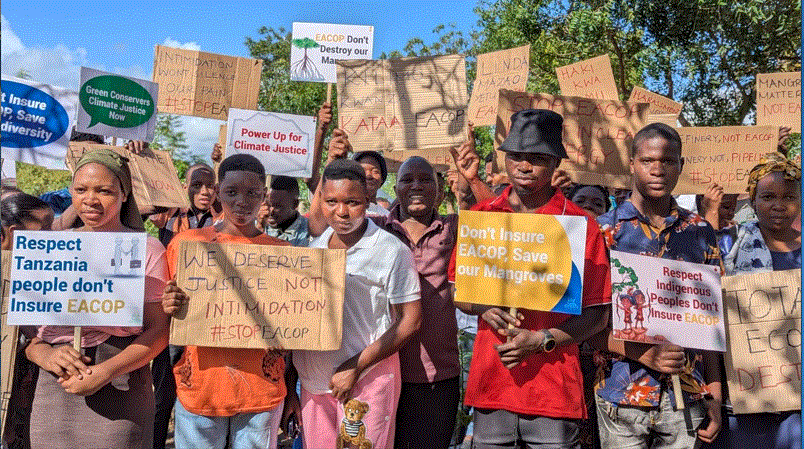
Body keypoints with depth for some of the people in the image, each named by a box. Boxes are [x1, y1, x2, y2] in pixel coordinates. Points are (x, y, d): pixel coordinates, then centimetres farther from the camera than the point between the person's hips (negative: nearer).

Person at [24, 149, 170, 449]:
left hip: (120, 389, -3)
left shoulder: (147, 250, -3)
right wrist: (44, 354, -11)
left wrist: (106, 372, -17)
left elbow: (159, 330, -5)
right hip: (53, 389, 3)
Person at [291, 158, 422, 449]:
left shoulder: (391, 250, -7)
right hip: (313, 381, 5)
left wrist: (355, 367, -13)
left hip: (367, 380, -4)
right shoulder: (312, 248, 8)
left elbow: (410, 320, -9)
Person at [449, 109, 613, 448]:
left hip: (554, 386, -2)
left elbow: (598, 314, -1)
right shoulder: (480, 216, 6)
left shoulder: (580, 225, -1)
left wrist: (542, 340, -14)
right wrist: (483, 307, -8)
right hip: (490, 380, 2)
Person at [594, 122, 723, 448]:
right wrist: (646, 354, -17)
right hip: (621, 396, -2)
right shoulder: (604, 230, -3)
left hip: (687, 398, 3)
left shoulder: (700, 232, 7)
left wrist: (714, 396, 4)